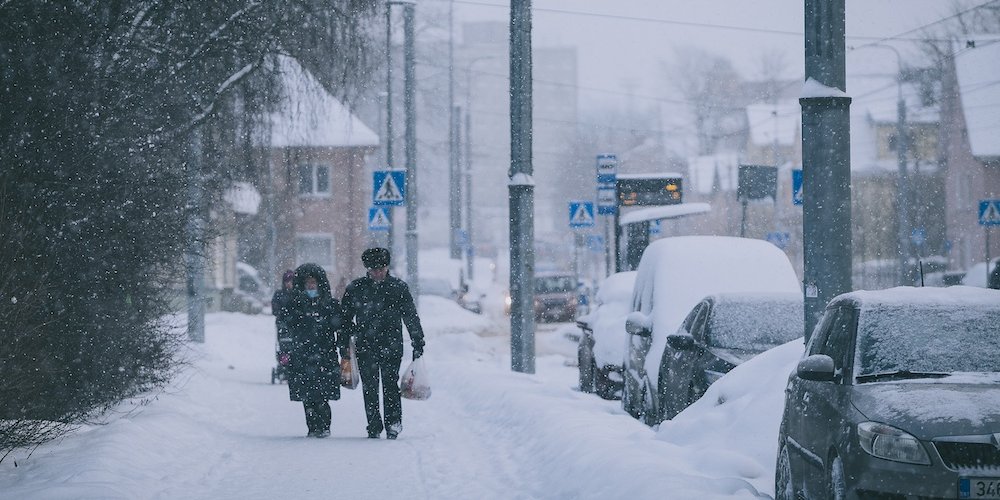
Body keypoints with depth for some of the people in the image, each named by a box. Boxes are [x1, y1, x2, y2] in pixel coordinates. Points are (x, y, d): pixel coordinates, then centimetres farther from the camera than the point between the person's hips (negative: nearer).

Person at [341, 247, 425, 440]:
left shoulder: (398, 287, 2)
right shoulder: (355, 288, 5)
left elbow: (411, 317, 6)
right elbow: (345, 319, 13)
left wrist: (418, 343, 3)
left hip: (391, 345, -1)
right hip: (365, 346, 2)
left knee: (390, 384, -8)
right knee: (369, 388, 2)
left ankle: (393, 423, 0)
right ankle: (374, 427, 8)